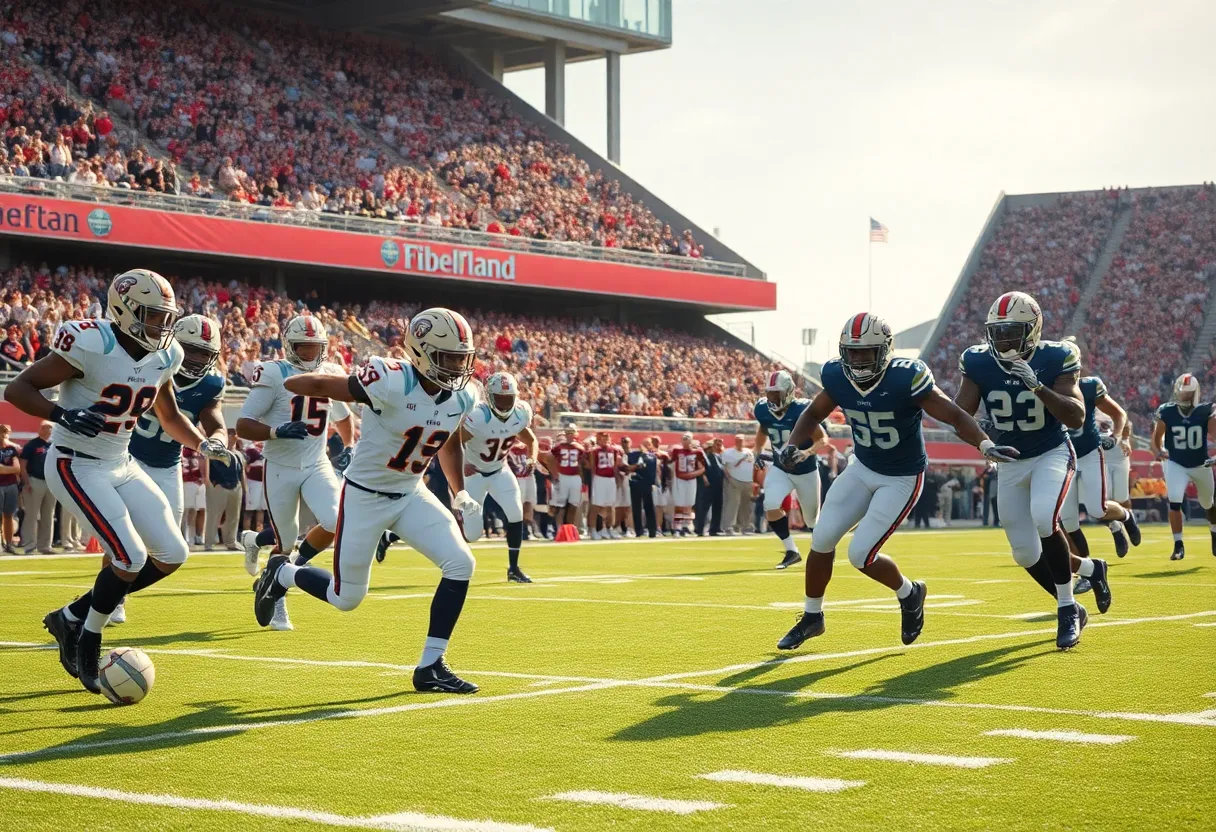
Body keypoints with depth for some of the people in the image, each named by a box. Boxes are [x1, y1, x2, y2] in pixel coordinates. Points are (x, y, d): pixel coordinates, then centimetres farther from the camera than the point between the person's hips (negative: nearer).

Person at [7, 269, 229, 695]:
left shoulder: (162, 356, 2)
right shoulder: (90, 346, -22)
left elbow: (169, 416, 20)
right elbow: (17, 389, -19)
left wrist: (203, 443, 4)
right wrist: (63, 414, -35)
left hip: (121, 465, 8)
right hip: (76, 466, -8)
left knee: (172, 555, 3)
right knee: (131, 557, -18)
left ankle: (71, 617, 15)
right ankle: (87, 647, 4)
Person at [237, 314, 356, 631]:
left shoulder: (332, 376, 4)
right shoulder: (273, 375, -12)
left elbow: (343, 417, 25)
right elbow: (242, 427, -15)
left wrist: (348, 447, 9)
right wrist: (277, 431, -30)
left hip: (317, 465, 4)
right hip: (281, 468, -4)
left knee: (336, 524, -17)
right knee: (286, 542, 1)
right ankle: (276, 603, 28)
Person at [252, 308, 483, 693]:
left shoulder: (460, 397, -6)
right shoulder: (391, 383, -29)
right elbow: (319, 385, -20)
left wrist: (461, 494, 10)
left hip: (411, 494, 6)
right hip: (366, 496, -6)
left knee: (460, 564, -14)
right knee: (346, 598, 5)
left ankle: (430, 667, -2)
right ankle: (282, 573, 37)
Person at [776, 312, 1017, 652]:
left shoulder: (906, 379, -28)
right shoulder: (837, 377, -11)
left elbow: (955, 415, -25)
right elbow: (814, 414, 7)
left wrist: (985, 444, -42)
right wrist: (793, 444, -10)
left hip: (902, 479, -5)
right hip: (862, 469, 6)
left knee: (860, 554, -12)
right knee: (822, 539, 1)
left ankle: (909, 593, 19)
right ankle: (812, 617, 22)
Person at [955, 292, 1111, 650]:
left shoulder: (1054, 359, -18)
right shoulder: (979, 363, -11)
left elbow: (1076, 418, -25)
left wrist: (1037, 386, -36)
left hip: (1052, 454, -4)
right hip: (1010, 462, 4)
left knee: (1044, 519, -31)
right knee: (1026, 554, 6)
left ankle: (1067, 611, -14)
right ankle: (1090, 569, 34)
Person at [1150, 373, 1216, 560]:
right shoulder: (1166, 412, -14)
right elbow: (1156, 439, -7)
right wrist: (1158, 451, -29)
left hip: (1201, 465, 1)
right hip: (1176, 464, -1)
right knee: (1174, 501, -20)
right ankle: (1178, 545, -9)